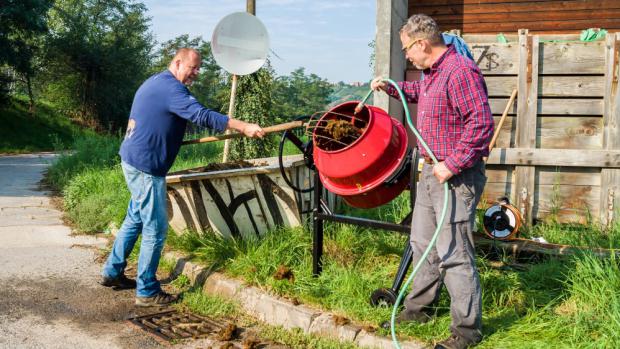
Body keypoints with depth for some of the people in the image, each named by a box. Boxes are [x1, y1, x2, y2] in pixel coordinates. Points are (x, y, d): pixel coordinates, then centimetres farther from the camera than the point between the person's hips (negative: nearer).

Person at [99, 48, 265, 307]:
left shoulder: (155, 82, 16)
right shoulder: (170, 87, -17)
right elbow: (202, 116, -29)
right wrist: (243, 127, -31)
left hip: (133, 160, 10)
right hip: (146, 167, -10)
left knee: (135, 220, 21)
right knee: (155, 229, -4)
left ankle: (112, 273, 32)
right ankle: (147, 292, 4)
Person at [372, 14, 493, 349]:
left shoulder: (460, 71, -21)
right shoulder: (431, 73, 11)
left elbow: (481, 123, -27)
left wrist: (452, 165, -25)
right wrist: (391, 87, 21)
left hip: (456, 177, -10)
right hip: (431, 172, 10)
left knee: (453, 253, -7)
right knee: (422, 243, 19)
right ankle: (417, 308, 35)